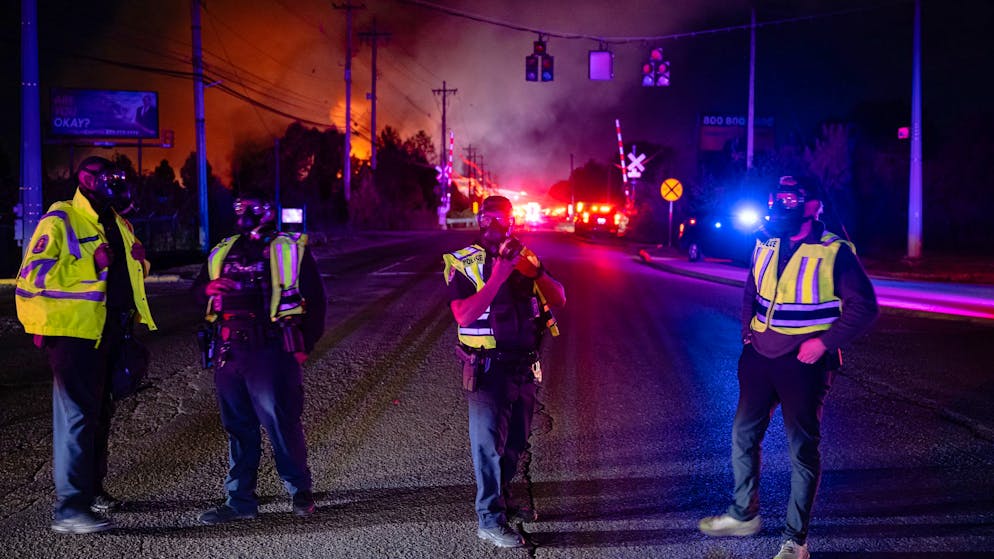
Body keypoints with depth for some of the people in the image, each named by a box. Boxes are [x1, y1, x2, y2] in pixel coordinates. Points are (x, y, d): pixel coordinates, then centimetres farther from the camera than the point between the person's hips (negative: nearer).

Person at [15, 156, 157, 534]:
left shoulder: (117, 224, 16)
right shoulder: (60, 222, -10)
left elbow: (133, 270, 32)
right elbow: (33, 275, -18)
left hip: (110, 332, 9)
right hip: (75, 332, -9)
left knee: (99, 413, 18)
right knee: (77, 414, -11)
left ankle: (92, 489, 32)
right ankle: (70, 508, -9)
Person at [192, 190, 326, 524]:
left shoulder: (290, 249, 6)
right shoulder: (223, 252, 19)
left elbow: (314, 299, 4)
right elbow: (198, 290, 25)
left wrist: (304, 345, -4)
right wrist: (208, 288, -1)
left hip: (270, 352, -5)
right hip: (229, 352, 5)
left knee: (281, 421, -5)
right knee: (237, 427, 8)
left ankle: (299, 491, 11)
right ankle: (240, 501, 15)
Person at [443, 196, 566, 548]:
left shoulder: (524, 257, 6)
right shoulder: (464, 264, -8)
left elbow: (559, 299, 1)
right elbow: (464, 315, -21)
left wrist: (535, 271, -16)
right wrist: (498, 275, -26)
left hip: (524, 367, 6)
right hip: (488, 369, -6)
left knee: (515, 441, 16)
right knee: (489, 442, -3)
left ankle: (502, 500, 34)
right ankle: (490, 520, 1)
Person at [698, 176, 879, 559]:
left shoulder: (834, 252, -12)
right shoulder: (766, 247, 5)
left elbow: (864, 306, -12)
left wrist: (824, 343, -18)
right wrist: (747, 333, 8)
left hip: (804, 362, -6)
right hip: (760, 356, 6)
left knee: (802, 448, 2)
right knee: (744, 435, 13)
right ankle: (744, 514, 32)